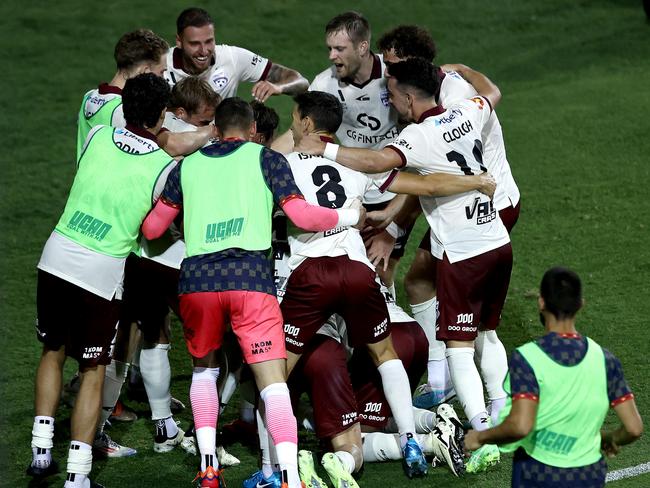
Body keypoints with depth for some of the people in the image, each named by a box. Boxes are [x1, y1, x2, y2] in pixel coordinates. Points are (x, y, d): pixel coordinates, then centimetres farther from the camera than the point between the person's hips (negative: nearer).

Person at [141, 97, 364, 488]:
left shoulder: (188, 166, 19)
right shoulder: (265, 158, 12)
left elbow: (152, 228, 21)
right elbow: (302, 215, 4)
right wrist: (351, 216, 20)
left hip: (196, 279, 3)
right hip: (250, 276, -3)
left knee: (204, 368, 24)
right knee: (273, 380, -6)